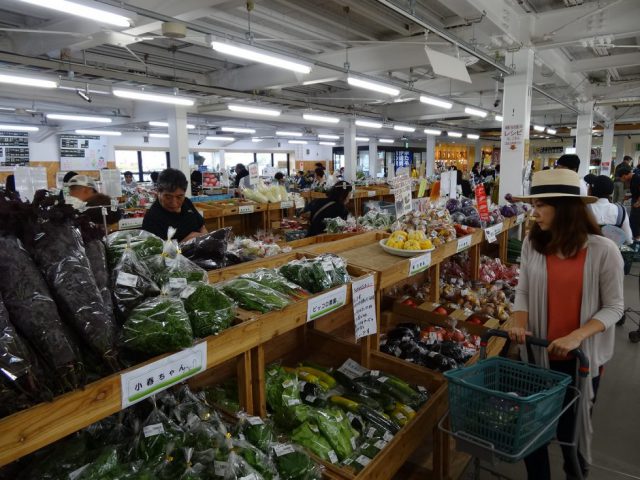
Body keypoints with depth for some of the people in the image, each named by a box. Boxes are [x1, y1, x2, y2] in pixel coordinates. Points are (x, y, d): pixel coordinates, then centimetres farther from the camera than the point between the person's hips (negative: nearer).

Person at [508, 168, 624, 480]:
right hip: (538, 351, 2)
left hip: (583, 356, -2)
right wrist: (519, 324, -16)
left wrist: (576, 336, -22)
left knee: (571, 425, 16)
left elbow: (614, 306, -10)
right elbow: (523, 291, 1)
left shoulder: (603, 250, -14)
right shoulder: (532, 243, -5)